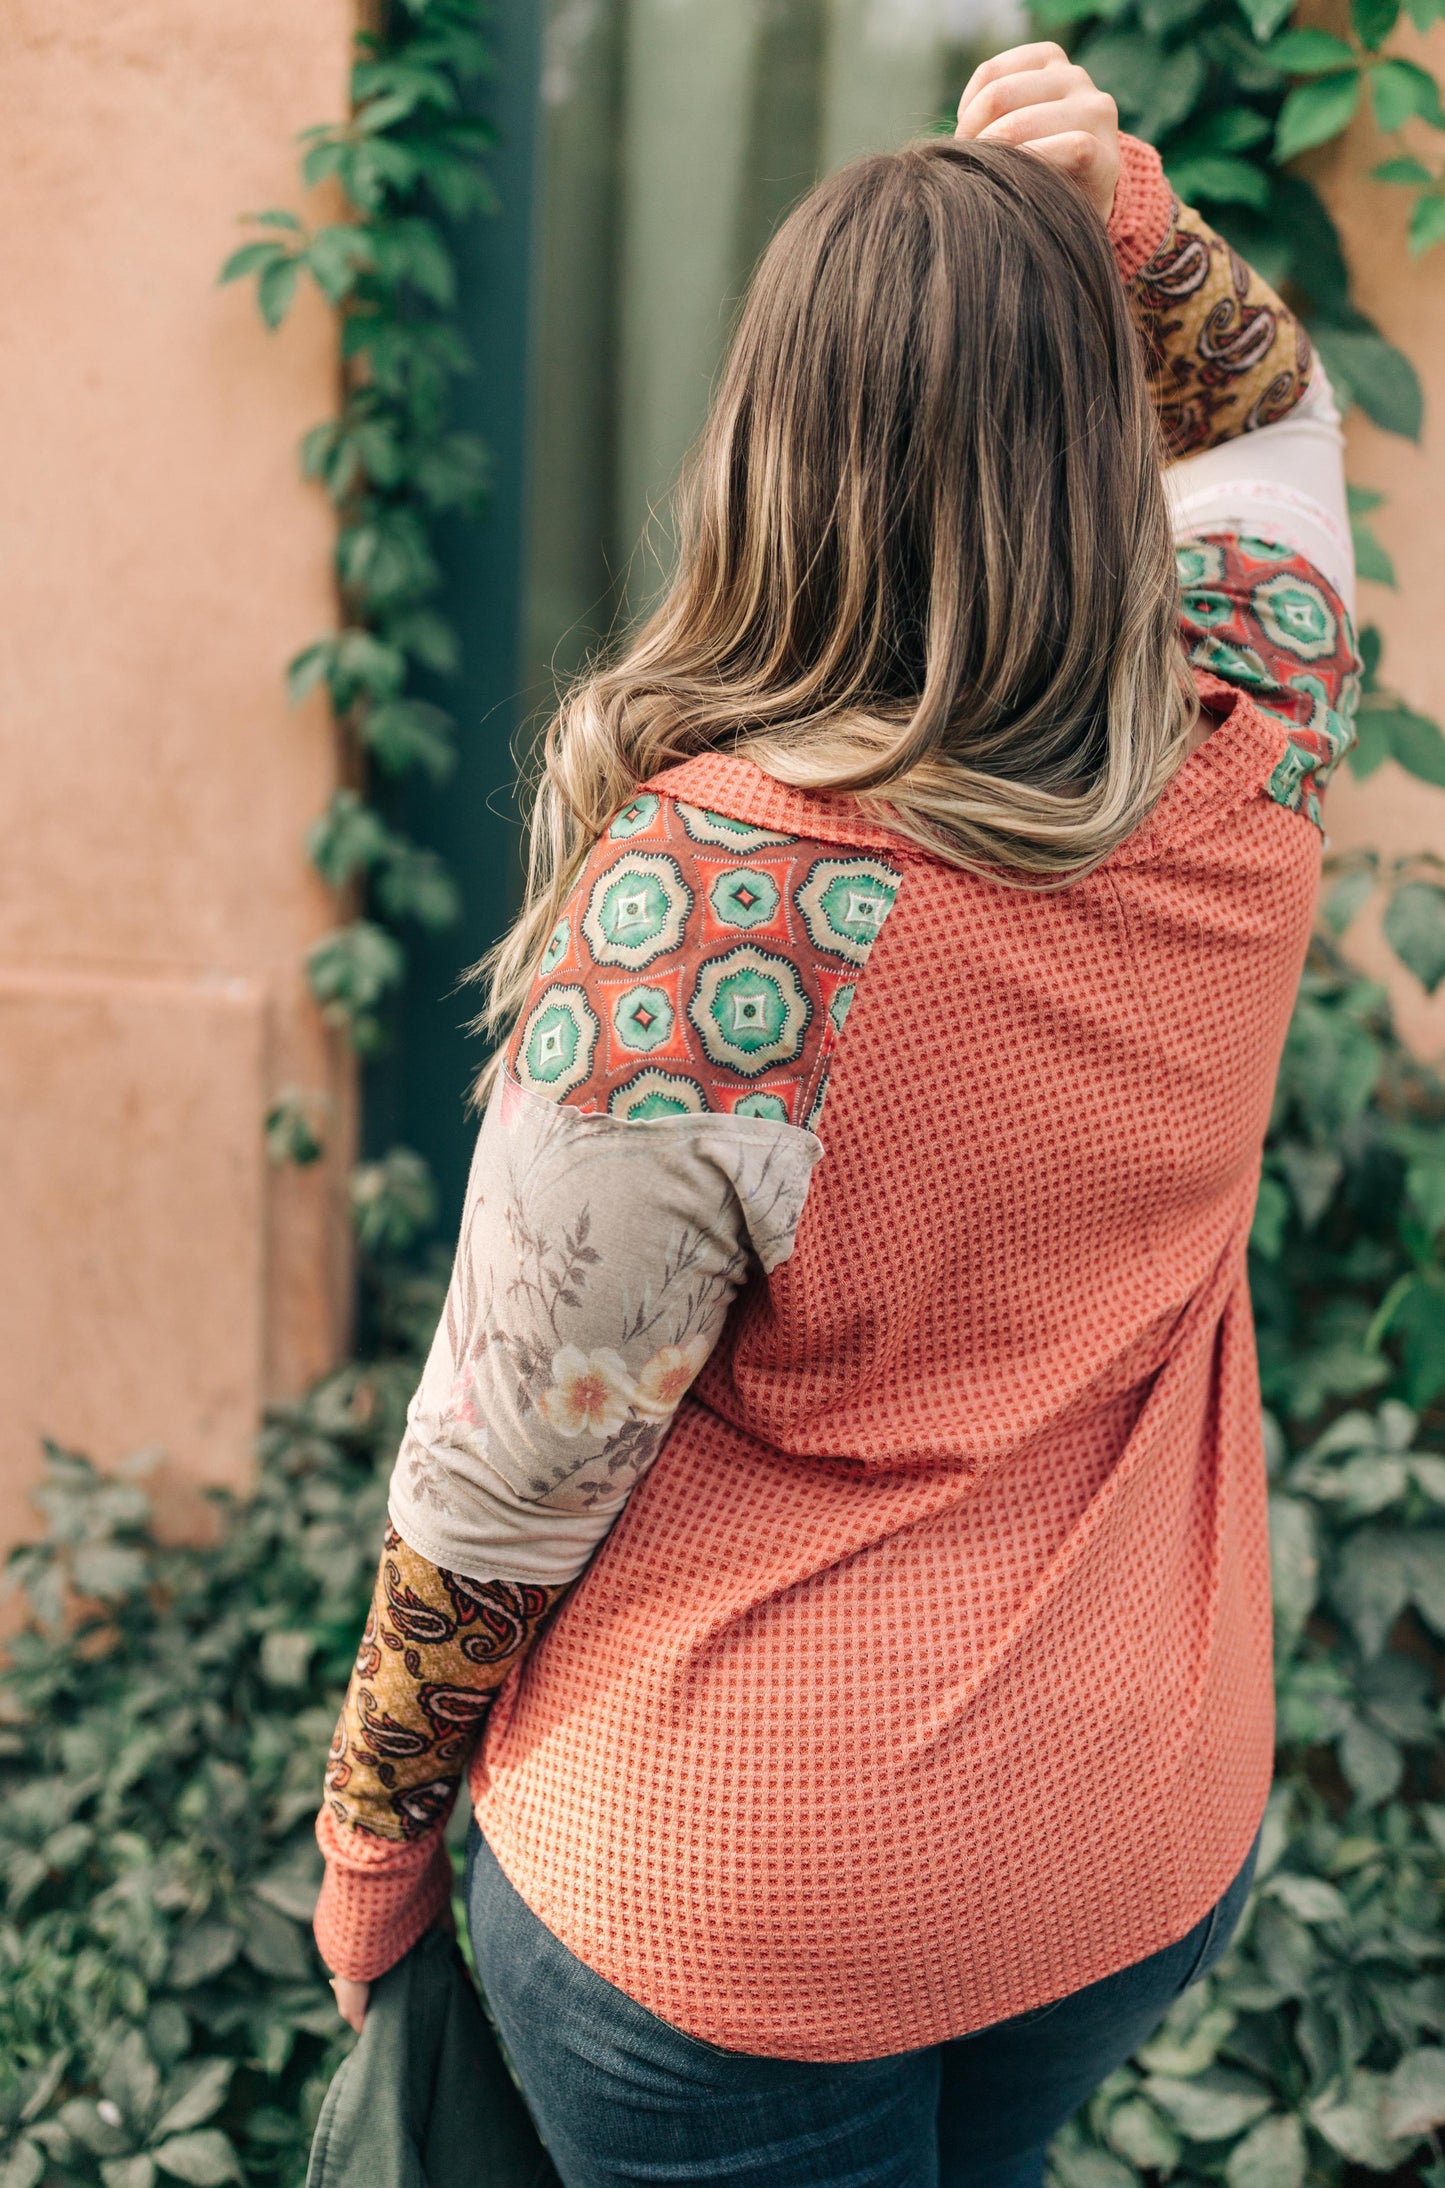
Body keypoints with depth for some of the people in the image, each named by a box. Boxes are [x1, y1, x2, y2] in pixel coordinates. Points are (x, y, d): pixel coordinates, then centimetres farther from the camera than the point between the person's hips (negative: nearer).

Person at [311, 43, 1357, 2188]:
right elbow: (1271, 407, 11)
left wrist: (372, 1835, -2)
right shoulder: (1246, 751, -13)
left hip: (739, 1903, -5)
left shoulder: (700, 906, -30)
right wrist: (1124, 219, -8)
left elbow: (501, 1493, -19)